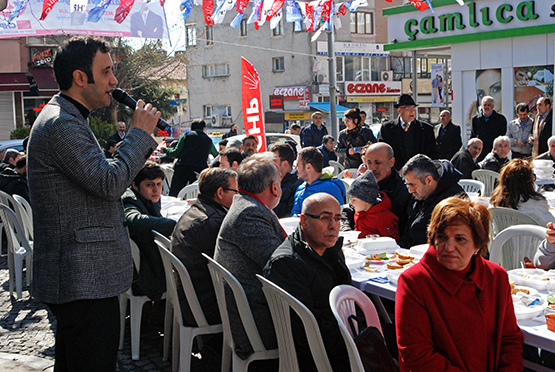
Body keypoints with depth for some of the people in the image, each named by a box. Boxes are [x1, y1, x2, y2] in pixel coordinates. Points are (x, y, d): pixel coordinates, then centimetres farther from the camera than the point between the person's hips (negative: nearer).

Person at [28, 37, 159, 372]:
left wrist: (139, 151, 12)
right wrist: (140, 133, -12)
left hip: (75, 278, 11)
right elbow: (110, 183, -23)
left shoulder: (68, 119, 18)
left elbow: (98, 179, 23)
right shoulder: (61, 125, -18)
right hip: (84, 280, -11)